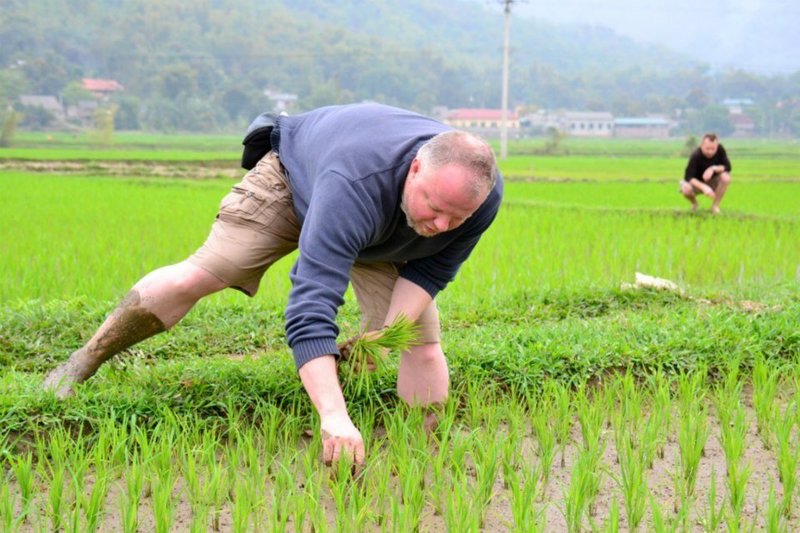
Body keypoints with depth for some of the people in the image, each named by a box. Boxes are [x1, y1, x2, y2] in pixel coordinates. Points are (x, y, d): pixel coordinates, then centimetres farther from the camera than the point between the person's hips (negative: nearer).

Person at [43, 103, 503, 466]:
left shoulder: (482, 196, -33)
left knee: (425, 353, -9)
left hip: (386, 238, 5)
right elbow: (311, 305, -57)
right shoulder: (352, 182, -51)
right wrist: (334, 416, -68)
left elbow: (431, 269, -15)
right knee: (195, 277, -12)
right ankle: (83, 364, 7)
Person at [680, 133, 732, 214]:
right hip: (697, 183, -2)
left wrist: (713, 169, -36)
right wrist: (704, 187, -49)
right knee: (686, 189, -35)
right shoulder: (696, 155, -30)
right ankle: (694, 203, 3)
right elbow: (688, 177, -34)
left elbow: (727, 167, -17)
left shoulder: (720, 149, -20)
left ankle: (715, 205, -7)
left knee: (726, 177, -29)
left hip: (712, 182, 2)